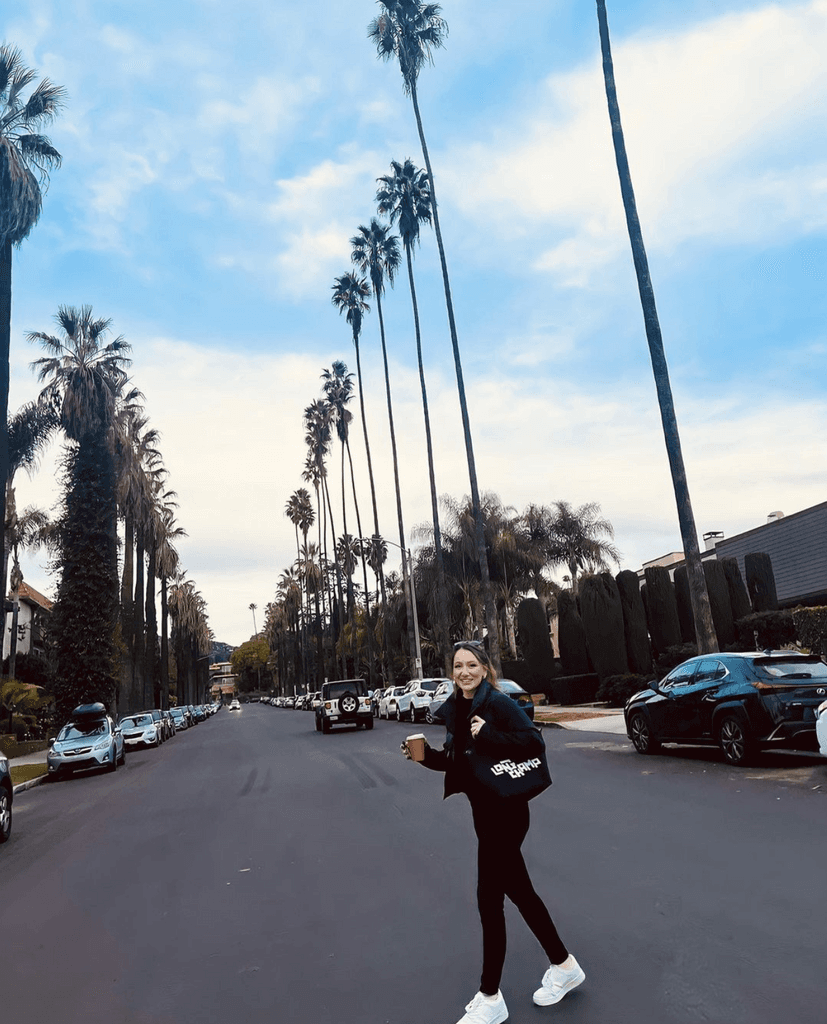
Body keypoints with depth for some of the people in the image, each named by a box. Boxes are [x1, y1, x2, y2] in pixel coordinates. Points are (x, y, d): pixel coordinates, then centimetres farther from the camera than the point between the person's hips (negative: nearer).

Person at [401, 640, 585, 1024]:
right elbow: (457, 760, 14)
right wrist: (425, 754, -1)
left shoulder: (498, 703, -18)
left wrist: (488, 735, -31)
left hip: (505, 811, -8)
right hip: (483, 811, 8)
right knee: (518, 891, 19)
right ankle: (564, 966, 38)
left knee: (489, 899, 0)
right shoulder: (454, 710, 5)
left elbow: (534, 742, -25)